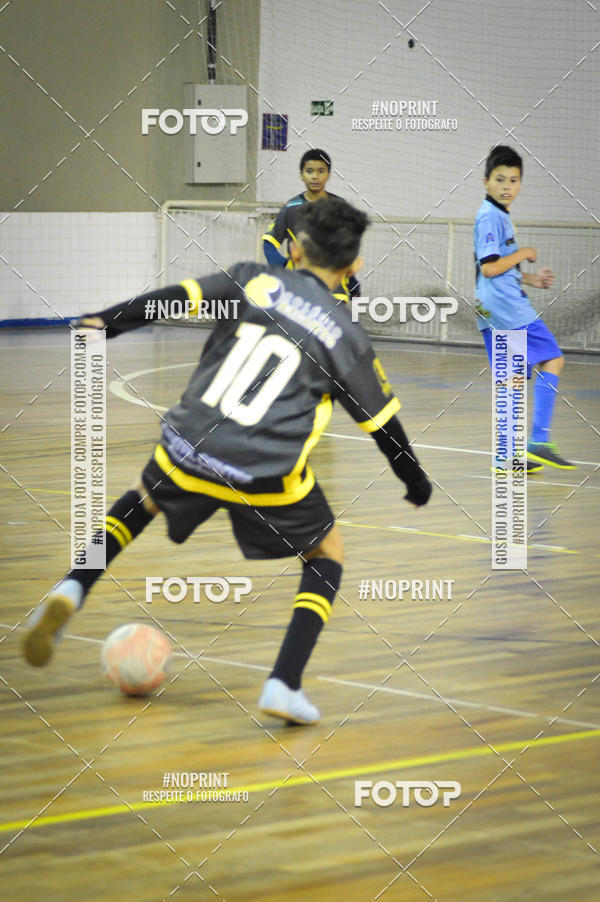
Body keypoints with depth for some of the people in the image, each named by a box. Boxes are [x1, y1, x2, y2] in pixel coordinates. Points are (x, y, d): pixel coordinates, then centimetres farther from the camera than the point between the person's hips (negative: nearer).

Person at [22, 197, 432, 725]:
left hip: (187, 449, 2)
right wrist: (416, 483, 29)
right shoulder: (346, 335, 5)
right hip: (266, 479, -2)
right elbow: (382, 423, 13)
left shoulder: (255, 281, 8)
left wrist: (105, 322, -5)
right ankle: (284, 686, 4)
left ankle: (71, 591, 11)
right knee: (327, 557, 22)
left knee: (143, 501, 35)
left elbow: (176, 299, -4)